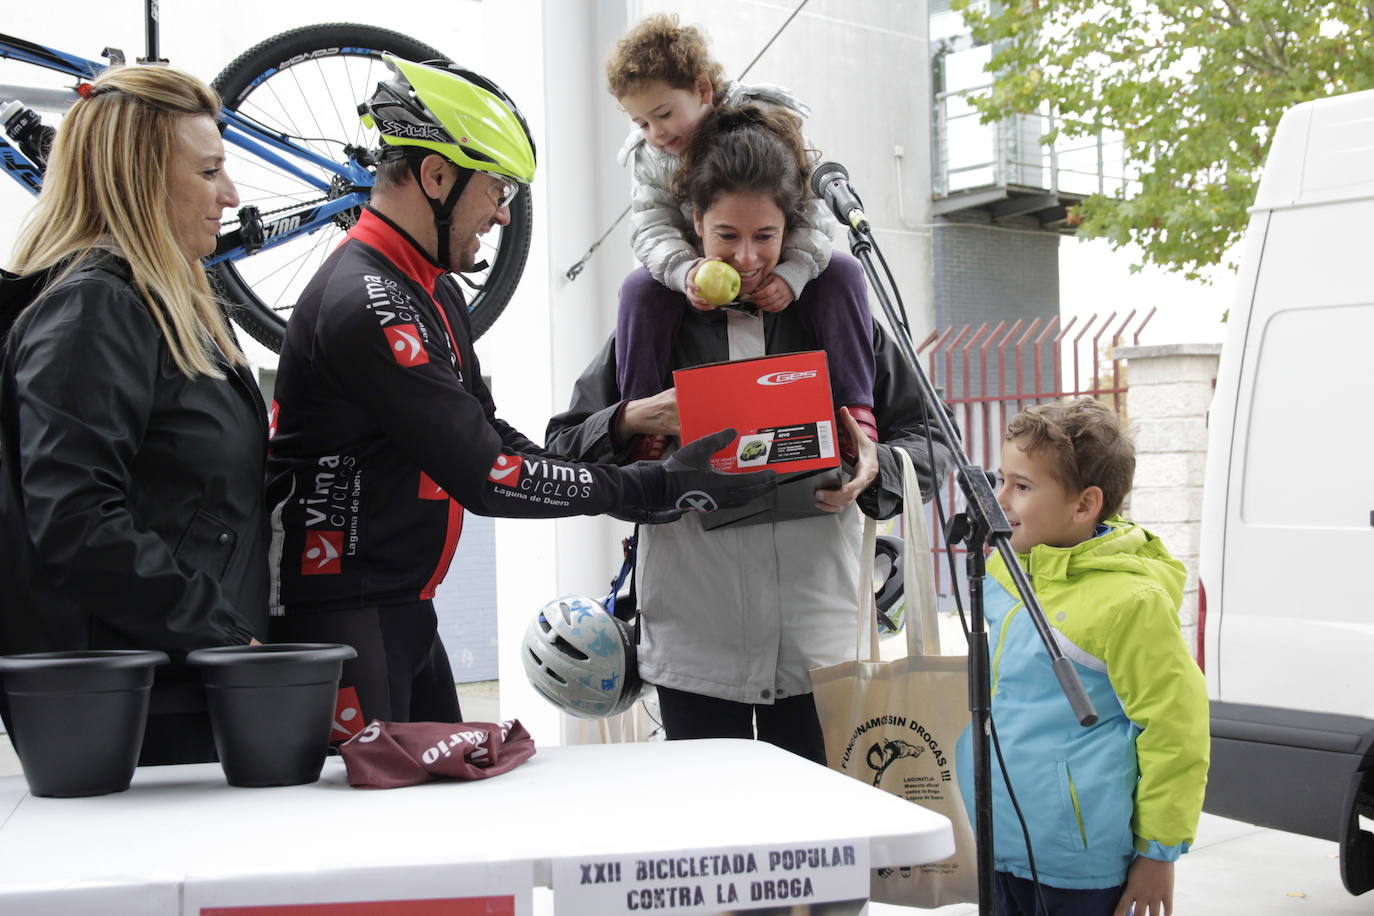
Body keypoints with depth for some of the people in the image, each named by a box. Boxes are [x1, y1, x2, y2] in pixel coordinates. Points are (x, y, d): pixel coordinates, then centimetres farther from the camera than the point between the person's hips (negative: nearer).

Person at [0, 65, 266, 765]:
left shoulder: (177, 306, 18)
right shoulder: (90, 309, -13)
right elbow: (77, 523, -22)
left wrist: (239, 638, 15)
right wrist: (226, 634, -19)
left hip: (195, 687, 9)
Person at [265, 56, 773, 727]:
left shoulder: (433, 291, 13)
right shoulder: (367, 306, -22)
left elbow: (490, 438, 14)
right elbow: (486, 476, -23)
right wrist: (661, 487, -16)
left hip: (405, 609, 10)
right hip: (337, 618, -10)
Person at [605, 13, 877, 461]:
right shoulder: (647, 157, -6)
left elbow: (813, 208, -19)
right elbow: (652, 227, -16)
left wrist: (792, 273, -35)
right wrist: (684, 271, -38)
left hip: (778, 274, -2)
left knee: (838, 272, -29)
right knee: (640, 288, -25)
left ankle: (855, 412, -29)